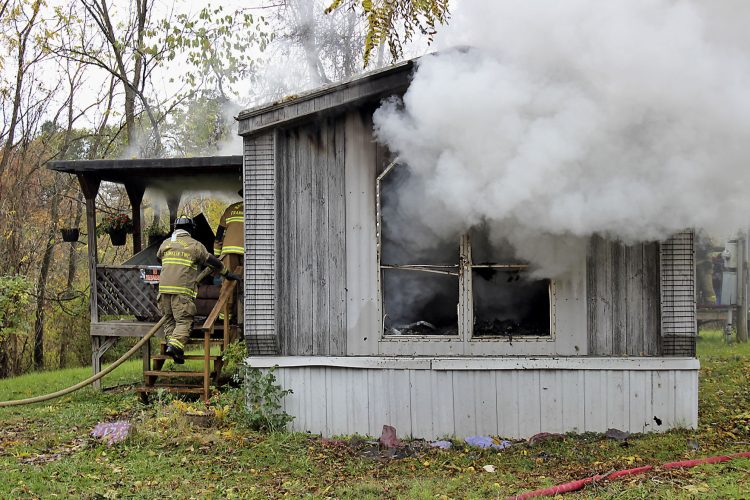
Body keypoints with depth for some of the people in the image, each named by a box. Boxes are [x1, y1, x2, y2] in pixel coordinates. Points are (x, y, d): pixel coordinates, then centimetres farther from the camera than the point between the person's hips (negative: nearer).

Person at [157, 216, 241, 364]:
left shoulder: (166, 243, 18)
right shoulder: (195, 245, 5)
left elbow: (158, 257, 36)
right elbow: (211, 261, 10)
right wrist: (227, 273, 23)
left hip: (164, 287, 4)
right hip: (183, 289, -4)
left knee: (169, 319, 15)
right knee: (184, 321, -7)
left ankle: (171, 341, 5)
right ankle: (175, 345, -25)